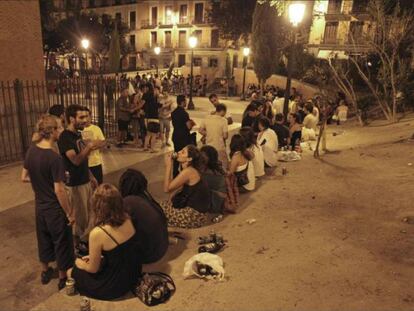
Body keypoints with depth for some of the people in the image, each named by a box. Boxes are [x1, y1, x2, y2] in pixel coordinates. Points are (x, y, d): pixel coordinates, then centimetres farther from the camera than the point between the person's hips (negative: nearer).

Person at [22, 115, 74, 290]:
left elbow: (24, 178, 6)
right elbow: (59, 191, -25)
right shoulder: (54, 158, -28)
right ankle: (63, 278, 30)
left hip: (39, 205, 7)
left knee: (44, 238, 25)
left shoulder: (31, 150, -5)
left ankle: (45, 272, 45)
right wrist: (70, 213, -14)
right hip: (56, 209, -7)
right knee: (62, 242, 12)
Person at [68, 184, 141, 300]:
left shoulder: (97, 233, -28)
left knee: (71, 272, 15)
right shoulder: (127, 218, -9)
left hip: (116, 285, -6)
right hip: (134, 274, 6)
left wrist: (80, 264, 9)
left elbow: (93, 269, -12)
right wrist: (94, 256, 16)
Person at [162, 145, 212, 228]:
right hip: (196, 210, 9)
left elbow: (167, 189, -18)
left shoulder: (188, 172, -20)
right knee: (163, 205, 20)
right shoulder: (191, 170, 7)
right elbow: (171, 187, 9)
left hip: (195, 215, -9)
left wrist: (168, 166, -15)